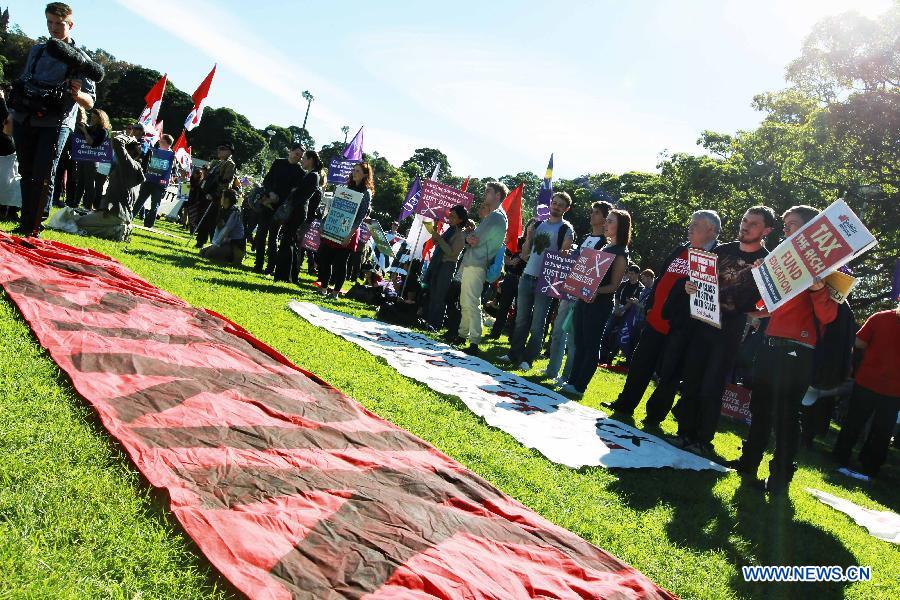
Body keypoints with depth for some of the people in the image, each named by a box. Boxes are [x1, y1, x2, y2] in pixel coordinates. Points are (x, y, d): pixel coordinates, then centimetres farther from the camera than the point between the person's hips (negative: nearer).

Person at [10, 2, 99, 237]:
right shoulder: (37, 50, 14)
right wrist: (14, 110, 14)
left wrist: (78, 95, -26)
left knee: (43, 176, -10)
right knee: (26, 173, 8)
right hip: (23, 120, 5)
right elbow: (23, 81, 22)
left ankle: (32, 228, -5)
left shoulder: (80, 59, 0)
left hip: (55, 124, -5)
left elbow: (90, 103, -6)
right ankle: (24, 223, 16)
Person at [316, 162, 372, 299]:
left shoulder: (366, 193, -6)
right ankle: (323, 287, 15)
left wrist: (350, 234, -18)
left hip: (348, 233, -6)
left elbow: (362, 215, -12)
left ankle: (336, 291, 10)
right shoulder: (348, 188, 14)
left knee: (340, 262, -1)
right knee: (323, 258, 4)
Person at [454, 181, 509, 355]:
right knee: (464, 303, 17)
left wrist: (469, 237, 4)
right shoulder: (491, 216, 20)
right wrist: (469, 238, -5)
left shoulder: (497, 217, -12)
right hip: (469, 263, 10)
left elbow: (476, 239, -17)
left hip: (476, 265, -10)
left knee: (472, 304, -11)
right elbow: (474, 238, 17)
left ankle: (474, 343, -10)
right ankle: (462, 335, 27)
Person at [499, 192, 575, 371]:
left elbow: (564, 256, -6)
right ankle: (514, 354, 18)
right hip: (527, 277, 5)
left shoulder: (566, 229, -1)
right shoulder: (538, 225, 14)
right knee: (521, 320, 10)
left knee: (537, 325, 0)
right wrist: (528, 237, -2)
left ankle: (527, 359, 6)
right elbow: (526, 252, 14)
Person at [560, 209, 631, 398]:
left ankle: (579, 386, 5)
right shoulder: (604, 247, 15)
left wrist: (596, 292, -30)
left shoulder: (620, 254, -9)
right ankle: (573, 381, 19)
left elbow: (614, 285, -14)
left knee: (591, 345, -1)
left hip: (600, 304, -8)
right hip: (584, 300, 8)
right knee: (580, 343, 12)